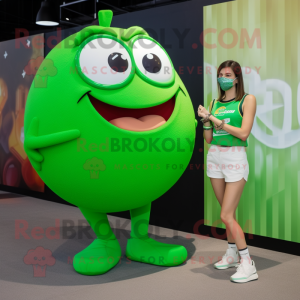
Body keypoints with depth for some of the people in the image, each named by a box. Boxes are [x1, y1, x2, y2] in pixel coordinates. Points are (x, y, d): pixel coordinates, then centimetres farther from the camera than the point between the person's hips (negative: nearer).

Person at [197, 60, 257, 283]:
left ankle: (248, 265, -2)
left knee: (226, 215, -10)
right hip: (215, 158, 6)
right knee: (227, 212, 13)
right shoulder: (215, 103, 11)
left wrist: (217, 120, -14)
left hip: (235, 159, -6)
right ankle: (232, 254, 28)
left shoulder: (247, 100, -3)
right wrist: (206, 120, -5)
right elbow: (209, 139, 11)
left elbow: (243, 133, -15)